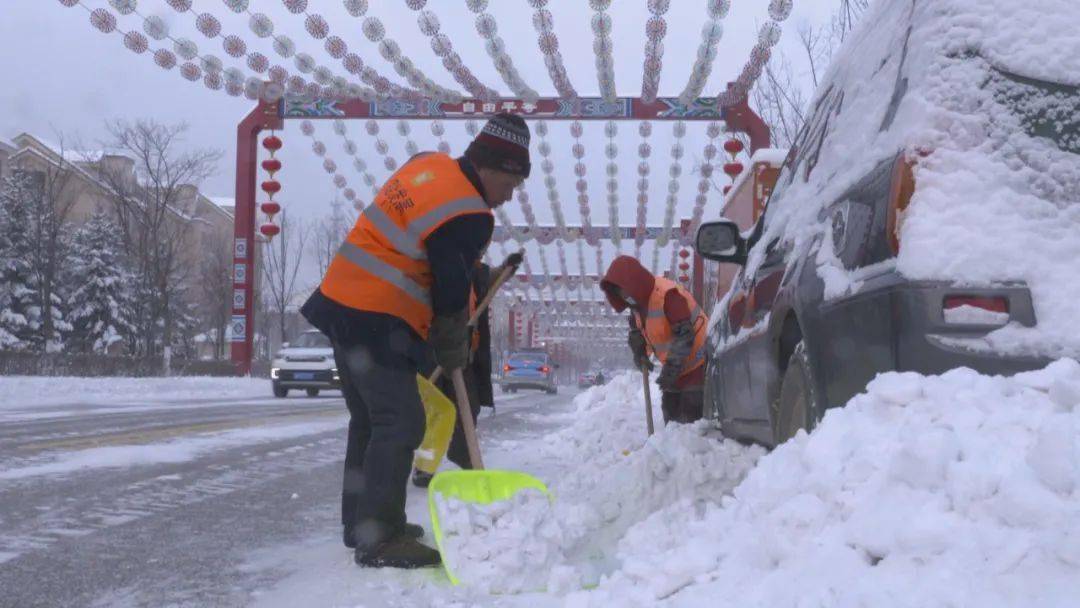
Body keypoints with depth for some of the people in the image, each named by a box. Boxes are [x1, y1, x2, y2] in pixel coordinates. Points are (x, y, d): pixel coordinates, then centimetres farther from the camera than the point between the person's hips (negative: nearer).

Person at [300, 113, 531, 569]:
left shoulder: (427, 164, 9)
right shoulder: (468, 216, -18)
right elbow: (451, 296, -14)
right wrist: (454, 354, 3)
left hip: (342, 301, 10)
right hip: (378, 322, -10)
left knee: (369, 418, 18)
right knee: (400, 424, -6)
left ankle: (362, 522, 29)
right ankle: (379, 540, -3)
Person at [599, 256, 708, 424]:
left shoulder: (667, 295, -28)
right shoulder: (638, 300, 1)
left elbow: (684, 335, -30)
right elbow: (636, 329, 19)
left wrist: (670, 369, -30)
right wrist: (639, 353, 1)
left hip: (696, 361, -9)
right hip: (676, 364, 9)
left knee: (691, 412, -14)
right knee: (670, 409, 13)